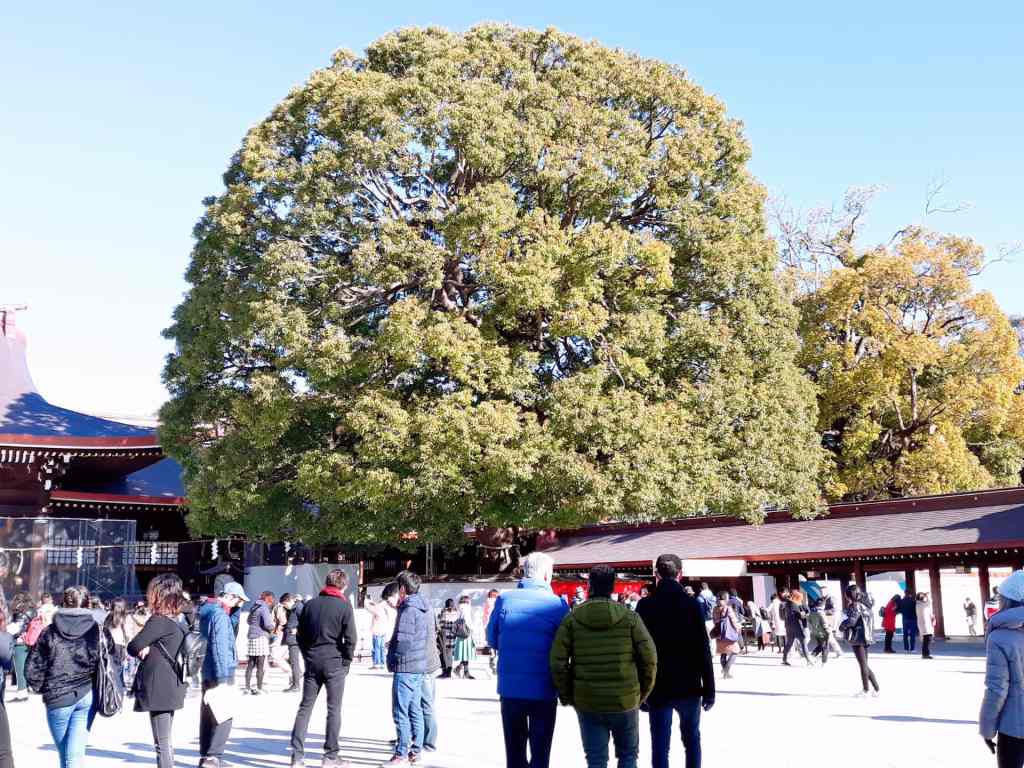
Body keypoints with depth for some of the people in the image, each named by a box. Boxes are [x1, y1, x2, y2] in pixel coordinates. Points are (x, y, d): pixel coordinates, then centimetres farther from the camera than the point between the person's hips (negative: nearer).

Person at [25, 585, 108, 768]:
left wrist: (41, 688, 15)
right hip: (88, 696, 1)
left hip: (58, 698, 0)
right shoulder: (99, 631, -1)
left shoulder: (50, 632, -2)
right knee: (75, 753, -1)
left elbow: (31, 668, -1)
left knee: (64, 752, 16)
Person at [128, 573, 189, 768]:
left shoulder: (158, 620, -15)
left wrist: (144, 650, 7)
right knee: (166, 742, 18)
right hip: (172, 688, 9)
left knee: (163, 744, -5)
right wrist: (148, 649, -3)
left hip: (158, 689, -9)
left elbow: (132, 647, -12)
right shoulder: (175, 621, 12)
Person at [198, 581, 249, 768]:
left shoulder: (210, 611, 10)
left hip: (208, 673, 10)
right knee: (224, 717, -7)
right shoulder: (220, 615, -18)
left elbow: (230, 625, 24)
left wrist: (236, 608, 8)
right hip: (220, 673, -10)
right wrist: (223, 679, -24)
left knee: (208, 716, 13)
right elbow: (220, 648, -23)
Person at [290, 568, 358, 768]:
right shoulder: (344, 606, -6)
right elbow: (351, 638, -10)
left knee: (305, 707, 8)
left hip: (312, 662, 4)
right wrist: (346, 661, 2)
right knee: (334, 710, 4)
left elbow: (300, 635, 12)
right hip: (334, 664, -4)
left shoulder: (310, 604, 8)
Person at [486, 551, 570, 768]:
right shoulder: (558, 604, -9)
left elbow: (492, 640, 5)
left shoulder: (504, 600, -5)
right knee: (540, 750, 9)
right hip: (544, 691, -2)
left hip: (509, 687, 2)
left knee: (514, 750, 15)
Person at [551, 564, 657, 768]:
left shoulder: (572, 618, -4)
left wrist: (567, 695, 6)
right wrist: (643, 692, 9)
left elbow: (558, 662, -7)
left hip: (587, 703, 0)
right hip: (625, 701, 0)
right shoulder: (629, 617, -4)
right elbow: (649, 658, -5)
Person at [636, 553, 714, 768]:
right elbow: (703, 650, -6)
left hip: (657, 688, 0)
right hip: (688, 687, 1)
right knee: (692, 739, 18)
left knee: (660, 745, 3)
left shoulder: (645, 606, -4)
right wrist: (709, 689, -1)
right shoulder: (692, 604, -5)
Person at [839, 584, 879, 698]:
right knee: (864, 665, 14)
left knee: (863, 664, 0)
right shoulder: (864, 604, 13)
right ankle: (876, 688, 13)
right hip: (865, 637, 9)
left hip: (858, 637, -9)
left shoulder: (856, 605, -14)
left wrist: (842, 626, -6)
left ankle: (865, 690, 7)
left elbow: (852, 620, -23)